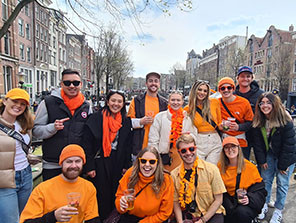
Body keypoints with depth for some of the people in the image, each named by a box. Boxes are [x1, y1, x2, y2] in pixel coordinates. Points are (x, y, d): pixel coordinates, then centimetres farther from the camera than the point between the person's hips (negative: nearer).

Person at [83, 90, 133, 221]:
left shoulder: (126, 121, 5)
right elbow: (87, 144, -6)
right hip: (99, 161, -3)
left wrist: (127, 165, 5)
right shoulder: (95, 118, -6)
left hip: (118, 162, 3)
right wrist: (89, 166, -10)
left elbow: (128, 145, 9)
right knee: (101, 193, 5)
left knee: (116, 193, 12)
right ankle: (102, 218, 25)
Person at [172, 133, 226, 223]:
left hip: (211, 214, 0)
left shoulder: (211, 169, -9)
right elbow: (176, 202, 1)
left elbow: (218, 200, -5)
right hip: (187, 215, 0)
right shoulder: (174, 175, -4)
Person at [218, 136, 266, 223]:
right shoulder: (220, 167, -1)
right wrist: (229, 206, -13)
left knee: (241, 212, -33)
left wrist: (249, 198, -23)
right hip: (230, 203, 2)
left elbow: (260, 191, -4)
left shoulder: (250, 167, -7)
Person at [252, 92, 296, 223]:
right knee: (266, 179, 10)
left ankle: (278, 211, 21)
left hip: (285, 156, -4)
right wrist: (261, 160, -5)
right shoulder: (259, 121, -9)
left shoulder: (285, 121, -23)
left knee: (282, 183, 4)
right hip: (269, 154, 4)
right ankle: (264, 205, 27)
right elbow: (258, 142, -3)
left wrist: (283, 165, -15)